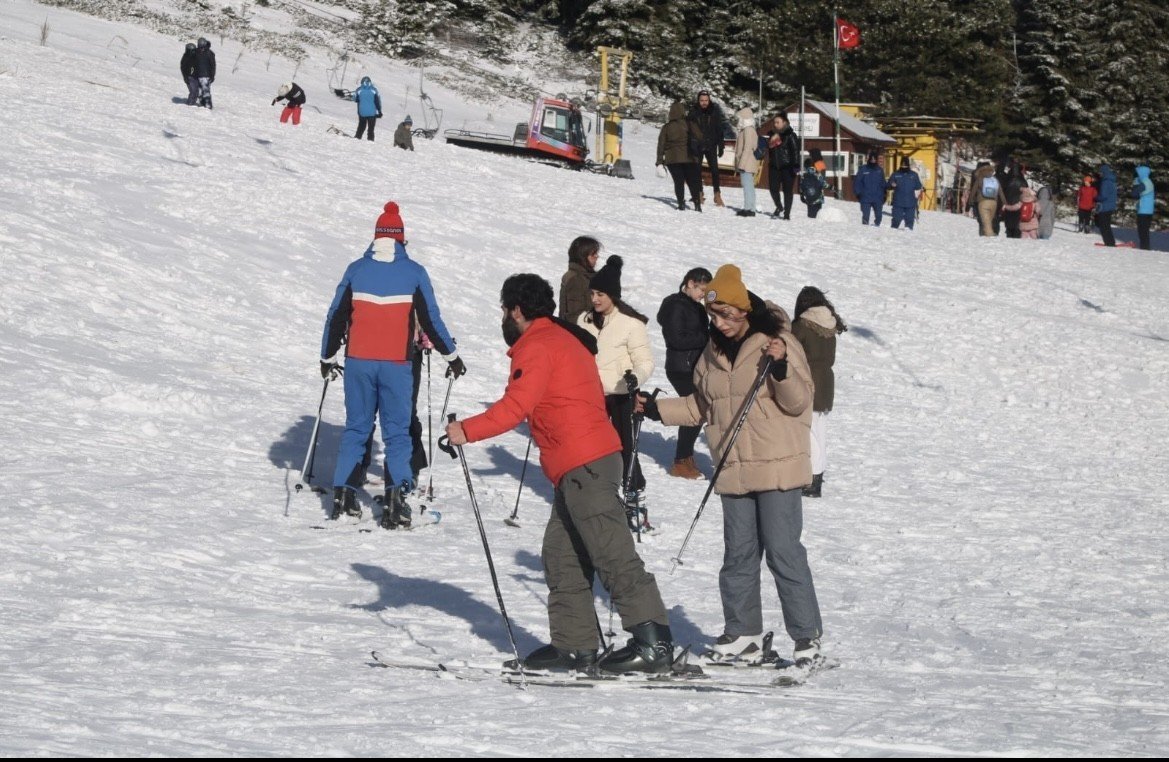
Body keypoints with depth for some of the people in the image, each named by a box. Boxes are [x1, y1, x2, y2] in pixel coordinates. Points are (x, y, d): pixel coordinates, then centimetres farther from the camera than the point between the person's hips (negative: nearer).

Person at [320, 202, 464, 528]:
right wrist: (451, 355, 14)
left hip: (358, 363, 2)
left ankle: (343, 494, 6)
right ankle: (396, 498, -8)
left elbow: (336, 316, 7)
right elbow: (431, 319, 2)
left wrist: (328, 357, 19)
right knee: (397, 431, 4)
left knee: (356, 428, 12)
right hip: (397, 364, -2)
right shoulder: (414, 272, -1)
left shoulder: (356, 270, 3)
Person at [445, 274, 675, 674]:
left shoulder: (536, 346, -8)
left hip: (583, 467, -10)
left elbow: (516, 406, -17)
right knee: (561, 555, 12)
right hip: (585, 465, 10)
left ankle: (652, 642, -18)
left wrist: (467, 431, -12)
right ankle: (573, 645, 12)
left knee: (612, 555, -13)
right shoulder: (566, 338, 23)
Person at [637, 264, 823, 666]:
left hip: (778, 469, -6)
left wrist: (782, 369, -28)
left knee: (784, 552, -7)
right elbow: (701, 406, 22)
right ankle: (743, 633, 17)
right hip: (733, 473, 6)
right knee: (739, 555, 9)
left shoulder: (778, 344, -8)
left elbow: (799, 402, -12)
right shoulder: (713, 353, 11)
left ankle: (807, 636, 0)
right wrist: (656, 409, 12)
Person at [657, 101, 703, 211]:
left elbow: (661, 145, 1)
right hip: (689, 158, 0)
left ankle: (681, 203, -6)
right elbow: (700, 139, -4)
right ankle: (697, 203, -2)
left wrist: (660, 161, 6)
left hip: (672, 159, 0)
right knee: (692, 181, 8)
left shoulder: (666, 127, -1)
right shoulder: (690, 125, -4)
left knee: (678, 181, 5)